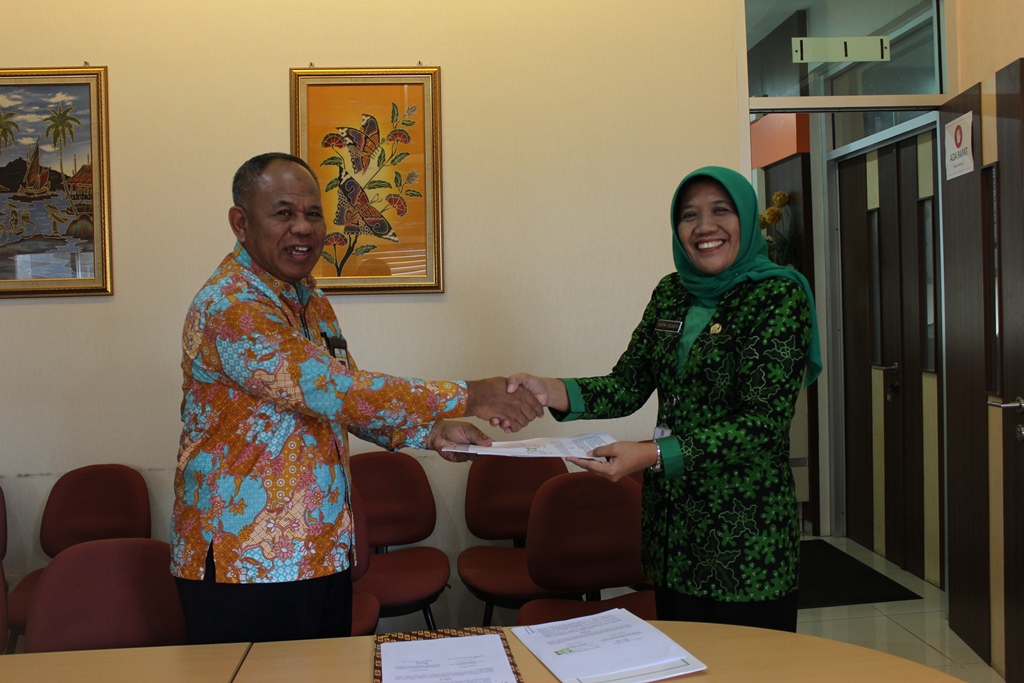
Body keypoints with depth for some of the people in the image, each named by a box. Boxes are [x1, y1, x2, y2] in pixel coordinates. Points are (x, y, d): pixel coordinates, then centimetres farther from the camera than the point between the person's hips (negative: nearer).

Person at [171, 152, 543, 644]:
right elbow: (334, 392, -28)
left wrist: (431, 432, 0)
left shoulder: (312, 302, 11)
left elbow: (340, 401, 17)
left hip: (325, 554, 8)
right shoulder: (231, 308, -19)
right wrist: (467, 396, -25)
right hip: (244, 565, -8)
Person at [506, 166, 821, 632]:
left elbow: (763, 423, -17)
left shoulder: (778, 296, -10)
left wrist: (653, 455, -27)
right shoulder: (672, 294, 9)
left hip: (745, 531, -5)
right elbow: (628, 386, 4)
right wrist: (551, 392, -15)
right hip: (670, 521, 5)